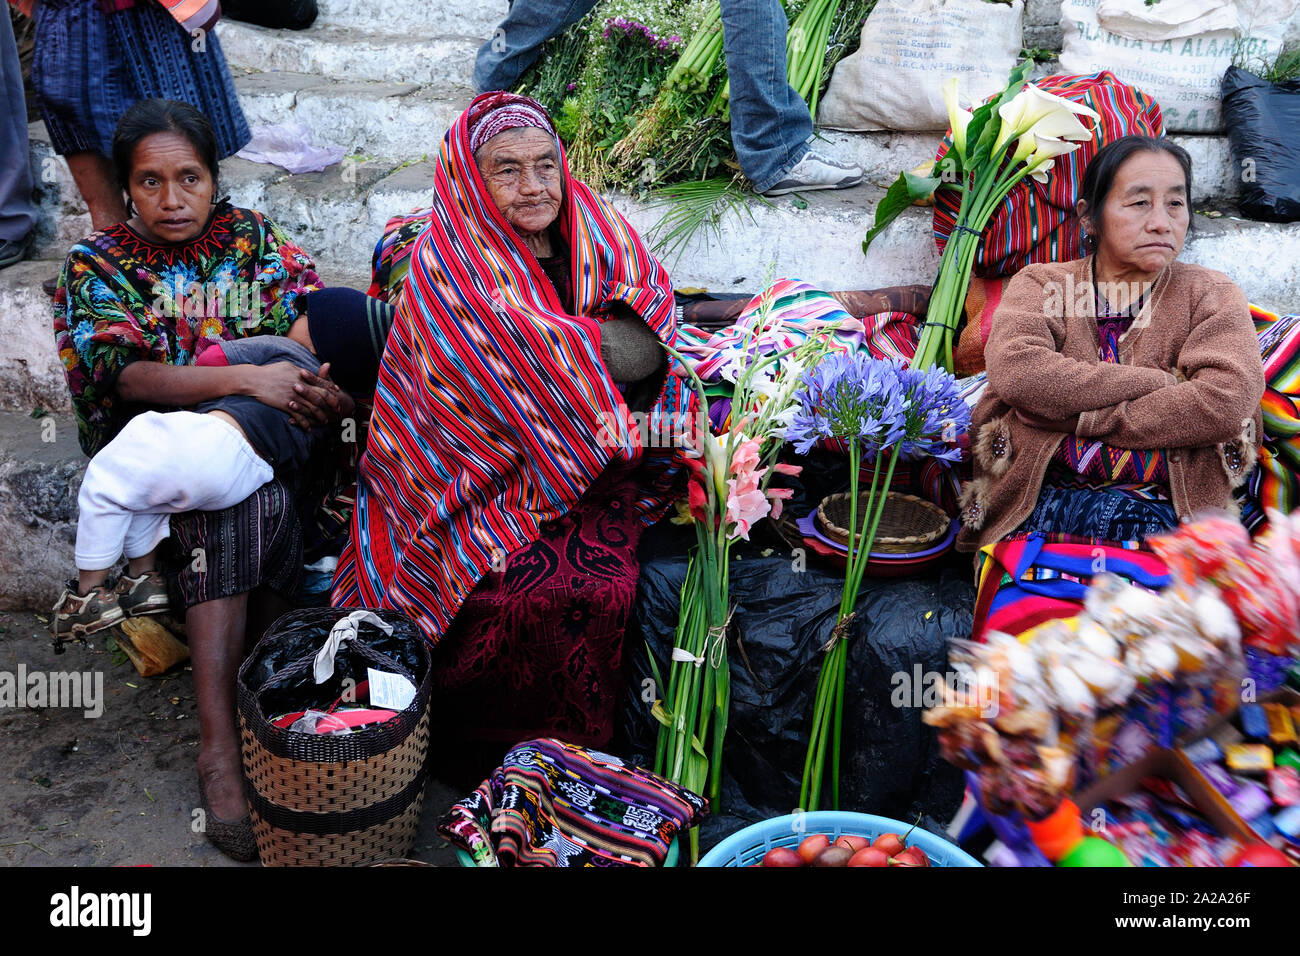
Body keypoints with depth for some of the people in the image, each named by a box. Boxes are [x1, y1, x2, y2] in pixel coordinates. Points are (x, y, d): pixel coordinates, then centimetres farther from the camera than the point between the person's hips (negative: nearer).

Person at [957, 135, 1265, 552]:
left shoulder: (1211, 295, 14)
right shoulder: (1039, 284, 13)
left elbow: (1226, 400, -7)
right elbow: (1016, 371, -11)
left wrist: (1077, 418, -9)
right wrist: (1163, 382, -8)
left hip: (1166, 512, 2)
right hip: (1042, 499, -2)